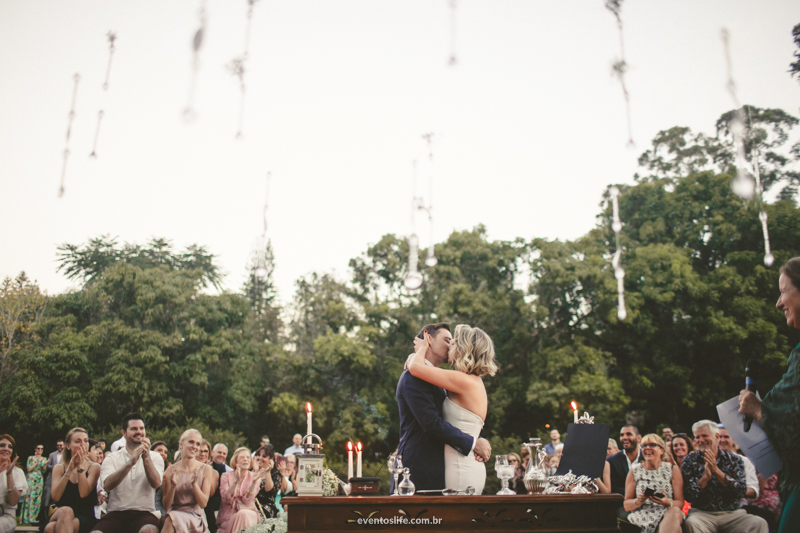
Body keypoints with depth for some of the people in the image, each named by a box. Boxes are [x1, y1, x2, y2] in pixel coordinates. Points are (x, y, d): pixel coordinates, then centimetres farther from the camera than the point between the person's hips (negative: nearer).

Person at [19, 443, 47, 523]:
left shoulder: (44, 459, 14)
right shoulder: (31, 458, 4)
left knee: (37, 498, -1)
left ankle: (33, 517, 4)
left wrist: (45, 464, -7)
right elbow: (29, 469, -5)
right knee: (29, 497, -10)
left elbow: (44, 471, 10)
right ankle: (27, 517, -6)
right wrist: (36, 463, -12)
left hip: (40, 480, 4)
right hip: (31, 479, -3)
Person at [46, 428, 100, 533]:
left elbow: (83, 493, -12)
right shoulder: (59, 468, 12)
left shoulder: (94, 467, 6)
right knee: (65, 511, -35)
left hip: (84, 518, -3)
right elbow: (55, 497, -5)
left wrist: (81, 466, -9)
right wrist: (70, 469, -10)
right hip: (58, 515, 3)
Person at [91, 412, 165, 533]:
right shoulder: (112, 458, 11)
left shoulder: (155, 457, 12)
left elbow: (156, 483, -7)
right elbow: (107, 486, -10)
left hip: (144, 513, -1)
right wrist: (130, 463, -22)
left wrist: (146, 457, -19)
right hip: (116, 513, 1)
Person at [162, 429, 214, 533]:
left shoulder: (206, 469, 1)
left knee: (173, 519, -35)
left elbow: (203, 504, -4)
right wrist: (173, 486, -15)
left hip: (195, 517, -3)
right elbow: (166, 506, 2)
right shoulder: (171, 470, 4)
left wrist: (194, 483, -18)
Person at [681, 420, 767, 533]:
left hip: (732, 513, 2)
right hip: (702, 513, -2)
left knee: (759, 523, -27)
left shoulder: (734, 460, 9)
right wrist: (706, 476, -17)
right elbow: (688, 496, -3)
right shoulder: (689, 461, 6)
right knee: (691, 523, -36)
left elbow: (741, 491, -5)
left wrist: (716, 470, -14)